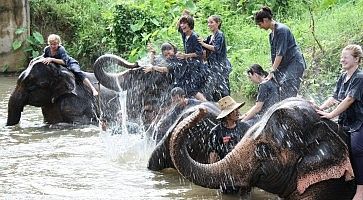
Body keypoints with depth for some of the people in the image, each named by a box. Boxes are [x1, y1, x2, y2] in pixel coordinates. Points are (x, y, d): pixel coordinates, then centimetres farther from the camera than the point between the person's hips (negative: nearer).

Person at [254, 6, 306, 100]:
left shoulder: (281, 30, -15)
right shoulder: (272, 34, 14)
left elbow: (280, 53, -20)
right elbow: (274, 55, 15)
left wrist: (272, 72, -20)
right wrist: (274, 71, 7)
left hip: (295, 64, -9)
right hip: (285, 65, 9)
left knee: (288, 95, -16)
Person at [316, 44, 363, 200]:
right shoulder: (343, 77, 10)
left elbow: (349, 100, -21)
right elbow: (334, 98, 7)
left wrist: (331, 115, -22)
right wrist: (320, 108, -9)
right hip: (345, 123, 8)